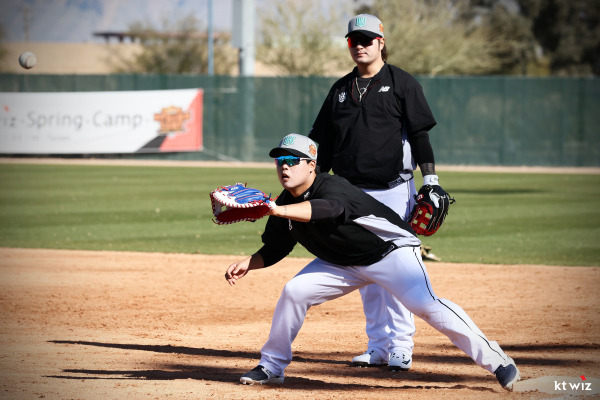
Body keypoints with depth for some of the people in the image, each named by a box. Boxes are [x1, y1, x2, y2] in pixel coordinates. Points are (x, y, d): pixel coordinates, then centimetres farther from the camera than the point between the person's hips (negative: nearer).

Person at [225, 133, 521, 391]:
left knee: (425, 305, -26)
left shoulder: (332, 186, -29)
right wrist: (248, 264, -11)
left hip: (391, 250, -7)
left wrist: (277, 210, -65)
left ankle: (497, 361, -22)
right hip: (343, 263, 7)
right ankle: (271, 366, 9)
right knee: (295, 291, -8)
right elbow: (275, 249, 7)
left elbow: (327, 209, -53)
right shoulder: (286, 204, -5)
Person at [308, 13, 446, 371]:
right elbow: (323, 141, 17)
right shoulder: (341, 90, 14)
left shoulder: (402, 83, 1)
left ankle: (401, 346, -3)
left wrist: (431, 179, -12)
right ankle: (379, 346, 10)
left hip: (394, 190, -5)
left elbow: (420, 133, -4)